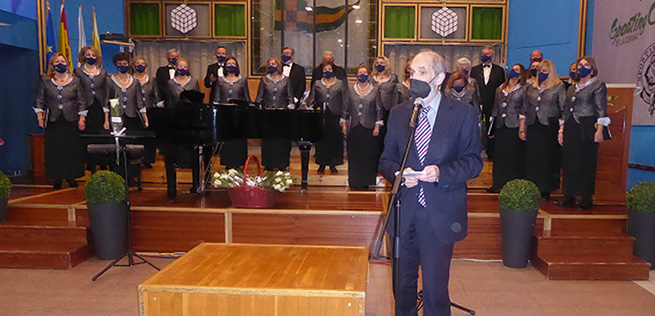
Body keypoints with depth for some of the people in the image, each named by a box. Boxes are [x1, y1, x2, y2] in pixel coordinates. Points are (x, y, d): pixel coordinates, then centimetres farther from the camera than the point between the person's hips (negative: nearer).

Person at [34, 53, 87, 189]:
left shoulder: (75, 81, 5)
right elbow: (39, 100, 9)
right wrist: (40, 116, 0)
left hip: (71, 121, 0)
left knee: (73, 149, 0)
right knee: (54, 150, 2)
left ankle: (71, 176, 12)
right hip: (53, 121, 1)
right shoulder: (45, 81, 6)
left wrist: (82, 118, -2)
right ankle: (58, 178, 11)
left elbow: (82, 101, 5)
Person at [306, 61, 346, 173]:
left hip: (335, 116, 0)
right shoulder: (317, 84, 13)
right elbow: (311, 99, 11)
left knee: (335, 140, -1)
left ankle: (333, 164, 10)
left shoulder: (340, 84, 11)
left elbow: (344, 100, 7)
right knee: (321, 140, 1)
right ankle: (322, 164, 10)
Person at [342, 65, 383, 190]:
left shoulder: (374, 90, 5)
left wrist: (377, 126, -4)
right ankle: (355, 182, 12)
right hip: (354, 128, 1)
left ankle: (367, 182, 12)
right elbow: (345, 108, 11)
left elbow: (379, 109, 3)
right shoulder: (350, 90, 8)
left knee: (369, 155, 1)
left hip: (369, 128, -1)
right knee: (354, 155, 2)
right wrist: (344, 124, 5)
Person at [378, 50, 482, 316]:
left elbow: (474, 162, -2)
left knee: (435, 289, 1)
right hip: (404, 214, 3)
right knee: (403, 284, 15)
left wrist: (441, 172, -19)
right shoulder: (398, 114, 10)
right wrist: (398, 173, -11)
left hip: (440, 216, -3)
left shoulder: (462, 114, 0)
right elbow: (386, 160, 11)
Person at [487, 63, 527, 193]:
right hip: (500, 128, 4)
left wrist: (522, 130, -11)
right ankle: (498, 184, 12)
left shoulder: (522, 90, 2)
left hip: (514, 127, -4)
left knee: (514, 157, -2)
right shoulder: (500, 89, 16)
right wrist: (492, 128, 12)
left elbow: (523, 111, -4)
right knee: (499, 156, 5)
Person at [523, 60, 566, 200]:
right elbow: (525, 108, 15)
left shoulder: (559, 87, 2)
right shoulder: (531, 88, 13)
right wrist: (523, 128, 9)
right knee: (532, 158, 3)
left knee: (548, 158, 0)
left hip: (549, 127, -3)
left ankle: (546, 190, 9)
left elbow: (563, 108, -2)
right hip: (533, 127, 4)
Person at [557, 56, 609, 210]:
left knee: (586, 162, -3)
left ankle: (586, 198, 5)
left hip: (587, 129, -6)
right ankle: (569, 195, 12)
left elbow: (601, 109, -7)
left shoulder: (599, 86, 2)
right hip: (570, 128, 6)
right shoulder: (572, 88, 19)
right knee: (569, 161, 5)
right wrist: (561, 130, 11)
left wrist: (599, 130, -16)